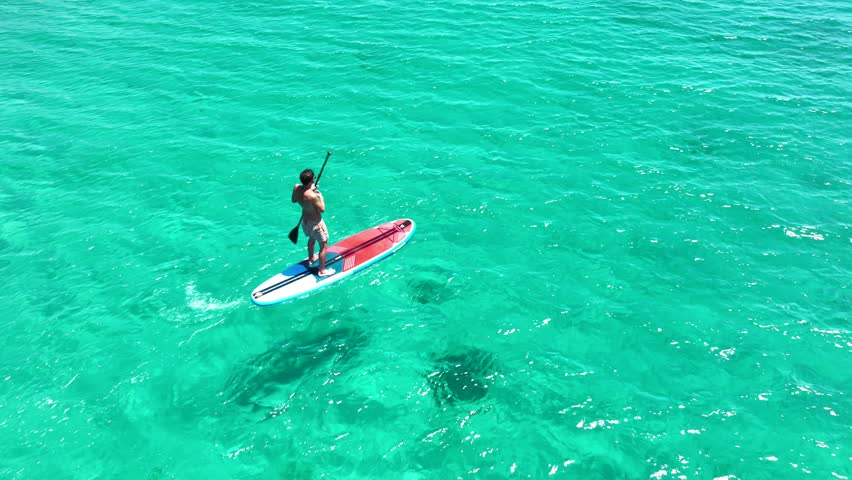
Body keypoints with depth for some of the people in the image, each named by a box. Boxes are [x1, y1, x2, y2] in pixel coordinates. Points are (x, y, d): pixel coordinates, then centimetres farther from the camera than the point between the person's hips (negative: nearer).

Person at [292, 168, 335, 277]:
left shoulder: (296, 188, -16)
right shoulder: (312, 196, -38)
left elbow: (293, 200, 5)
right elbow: (322, 209, -23)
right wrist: (320, 196, -8)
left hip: (305, 220, 8)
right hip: (315, 222, -8)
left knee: (312, 238, 34)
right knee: (324, 246, 9)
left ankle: (311, 259, 56)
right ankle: (322, 271, 20)